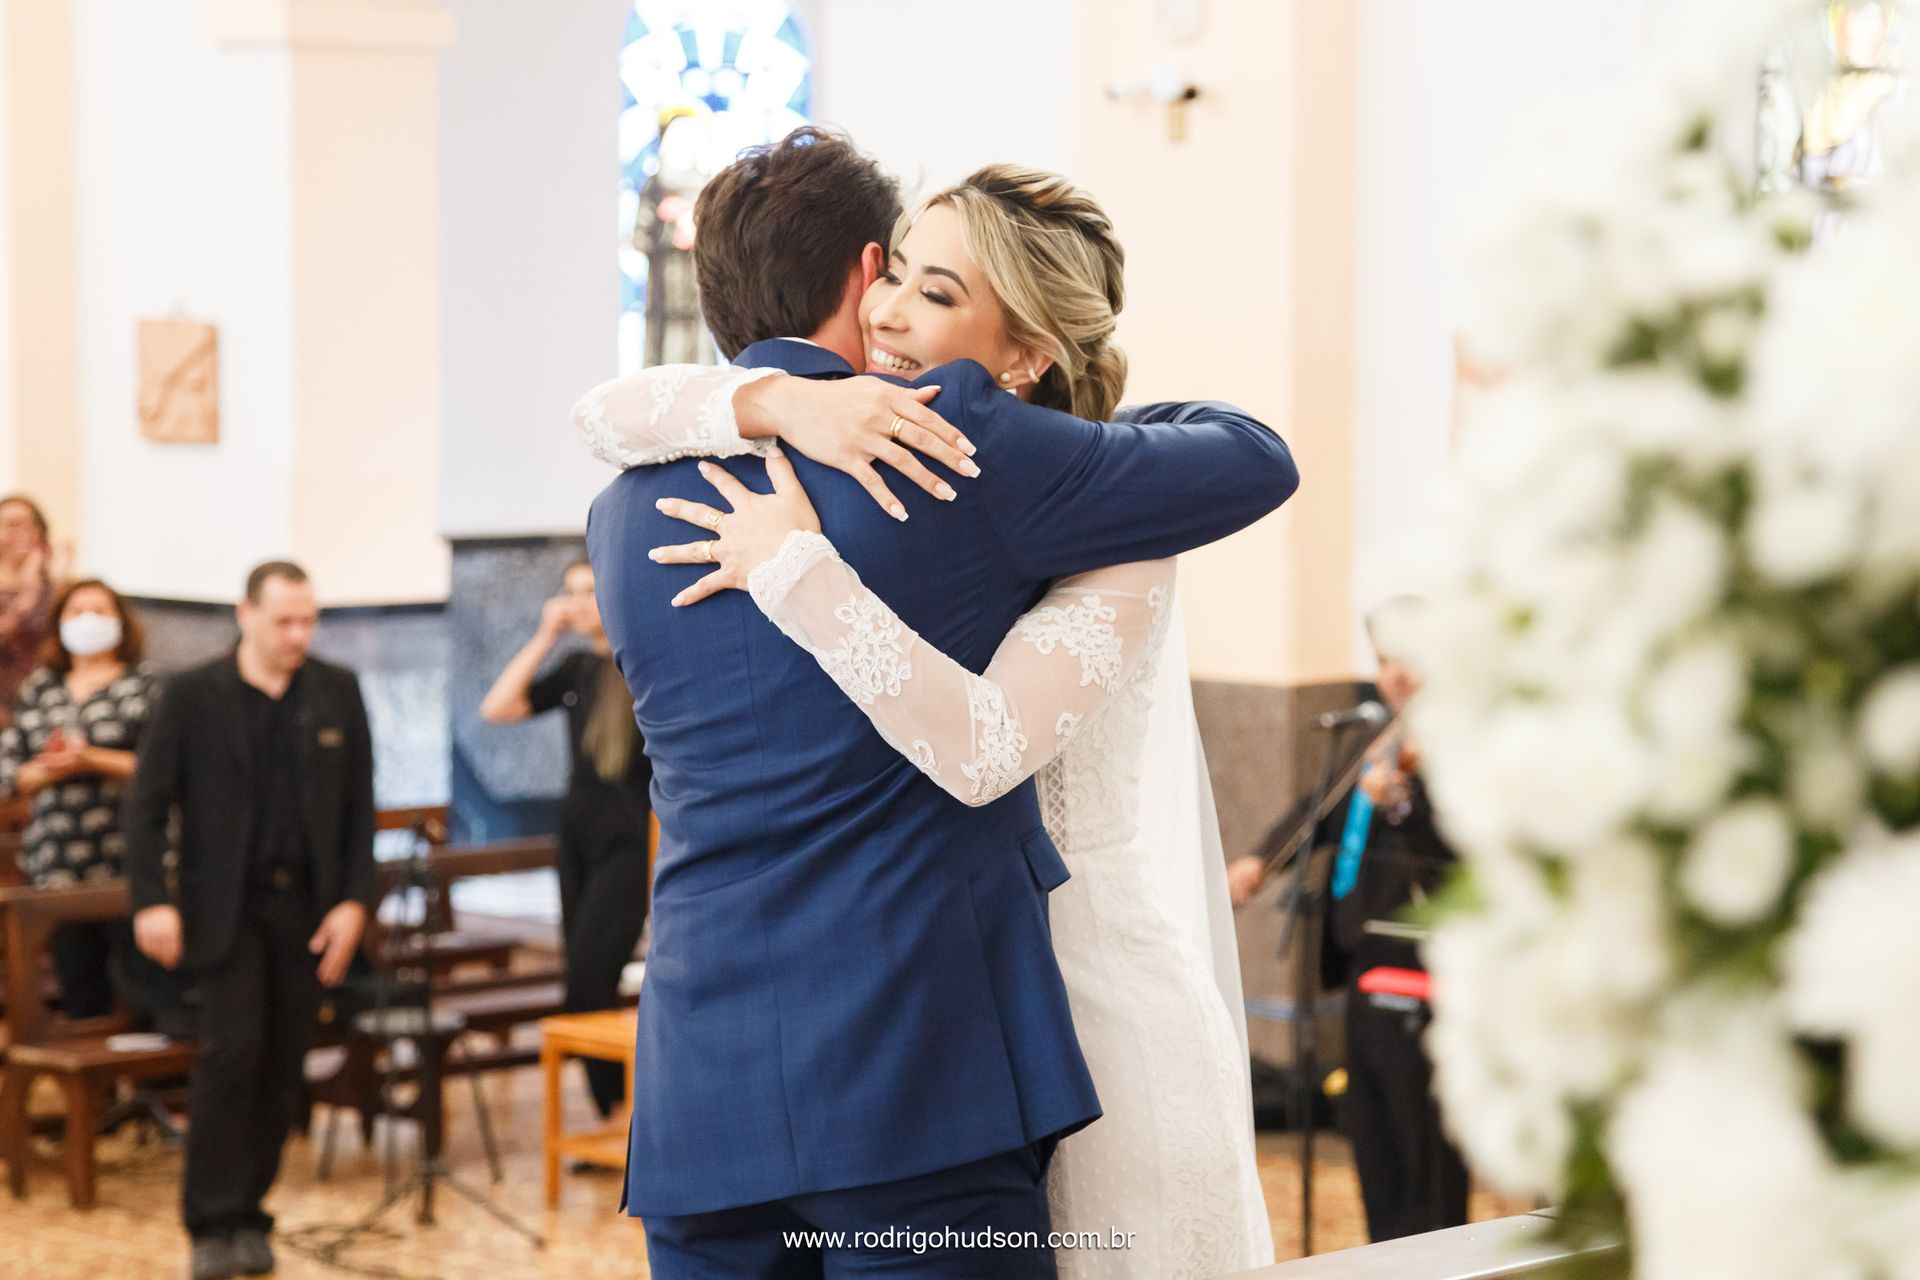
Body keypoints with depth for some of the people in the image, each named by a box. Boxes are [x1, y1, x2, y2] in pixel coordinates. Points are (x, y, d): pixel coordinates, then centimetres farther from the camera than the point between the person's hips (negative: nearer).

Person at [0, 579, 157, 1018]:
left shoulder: (146, 684, 4)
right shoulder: (39, 689, 17)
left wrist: (92, 761, -13)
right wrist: (46, 771, -6)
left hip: (126, 864, -4)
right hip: (56, 864, 4)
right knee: (79, 991, 2)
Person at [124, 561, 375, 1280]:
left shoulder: (337, 694, 5)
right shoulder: (192, 696, -3)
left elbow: (359, 807, 6)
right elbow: (147, 803, -3)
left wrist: (354, 901, -2)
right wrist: (151, 901, -12)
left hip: (308, 906, 3)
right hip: (226, 906, -3)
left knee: (281, 1067, 4)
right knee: (232, 1053, -13)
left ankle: (249, 1216, 14)